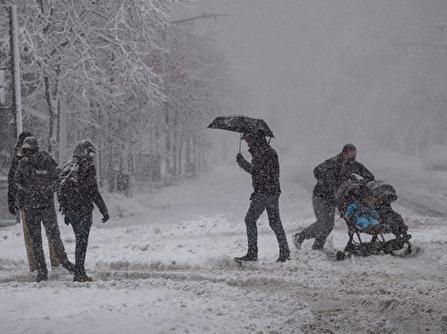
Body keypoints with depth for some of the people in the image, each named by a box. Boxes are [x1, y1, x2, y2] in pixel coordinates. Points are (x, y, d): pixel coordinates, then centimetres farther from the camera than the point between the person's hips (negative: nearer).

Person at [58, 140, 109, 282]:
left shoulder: (68, 166, 12)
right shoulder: (88, 166, -10)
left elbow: (62, 190, 17)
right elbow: (94, 191, -13)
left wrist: (66, 212, 24)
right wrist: (104, 210, -8)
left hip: (70, 210, 7)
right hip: (83, 210, -7)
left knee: (80, 239, 16)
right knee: (82, 240, -2)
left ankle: (79, 271, 17)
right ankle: (79, 273, -3)